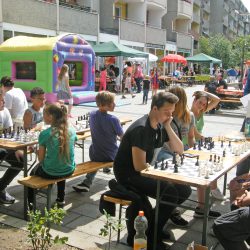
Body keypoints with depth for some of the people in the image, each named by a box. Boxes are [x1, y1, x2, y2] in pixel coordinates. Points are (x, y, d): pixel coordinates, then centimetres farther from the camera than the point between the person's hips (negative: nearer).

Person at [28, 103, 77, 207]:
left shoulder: (44, 134, -16)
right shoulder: (72, 131, -5)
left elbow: (41, 159, -9)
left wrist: (37, 151, 13)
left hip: (50, 173, -3)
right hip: (69, 171, 4)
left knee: (33, 173, 30)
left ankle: (30, 202, 38)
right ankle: (61, 199, 46)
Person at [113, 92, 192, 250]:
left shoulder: (160, 126, 5)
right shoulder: (141, 129, -23)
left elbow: (179, 150, 4)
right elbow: (139, 166, -28)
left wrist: (168, 127, -8)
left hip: (145, 172, 9)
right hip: (129, 175, -9)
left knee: (184, 190, 0)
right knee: (171, 193, -25)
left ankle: (156, 223, 14)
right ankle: (149, 237, -8)